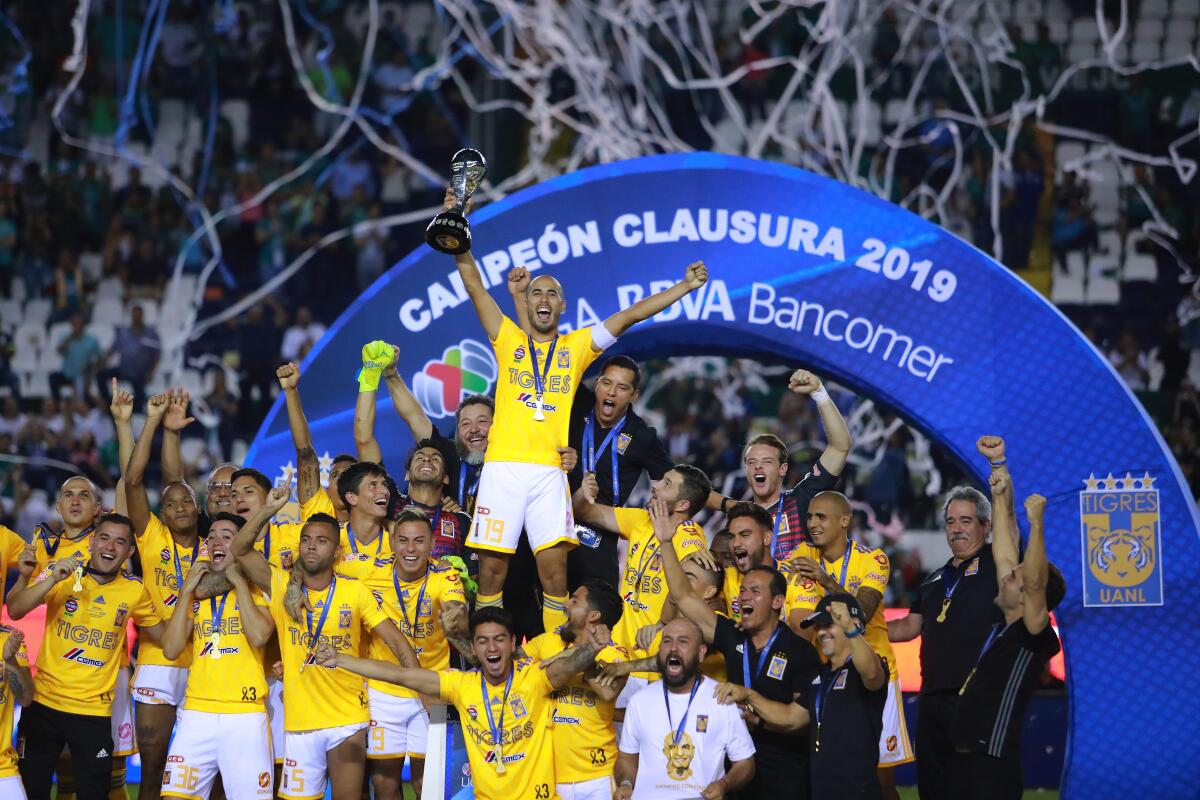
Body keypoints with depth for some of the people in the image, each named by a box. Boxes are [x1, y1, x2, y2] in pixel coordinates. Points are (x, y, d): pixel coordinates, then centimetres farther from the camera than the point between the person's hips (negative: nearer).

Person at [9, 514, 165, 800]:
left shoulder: (135, 590, 0)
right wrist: (53, 580, -26)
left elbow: (163, 635, 13)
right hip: (44, 703, 0)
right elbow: (15, 611, -15)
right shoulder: (61, 571, -5)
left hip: (95, 712, 1)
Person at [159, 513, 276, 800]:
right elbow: (171, 650, 2)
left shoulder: (258, 588, 4)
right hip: (197, 712, 3)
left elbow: (259, 636, -16)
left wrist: (239, 582, -8)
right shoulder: (197, 593, 14)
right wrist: (186, 591, 0)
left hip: (245, 715, -3)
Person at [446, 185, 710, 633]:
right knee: (491, 569, -2)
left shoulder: (576, 347, 16)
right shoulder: (508, 341, 13)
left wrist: (685, 287, 9)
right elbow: (474, 285, 6)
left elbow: (631, 315, 13)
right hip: (502, 467, -1)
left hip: (548, 472, 1)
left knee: (554, 569, -6)